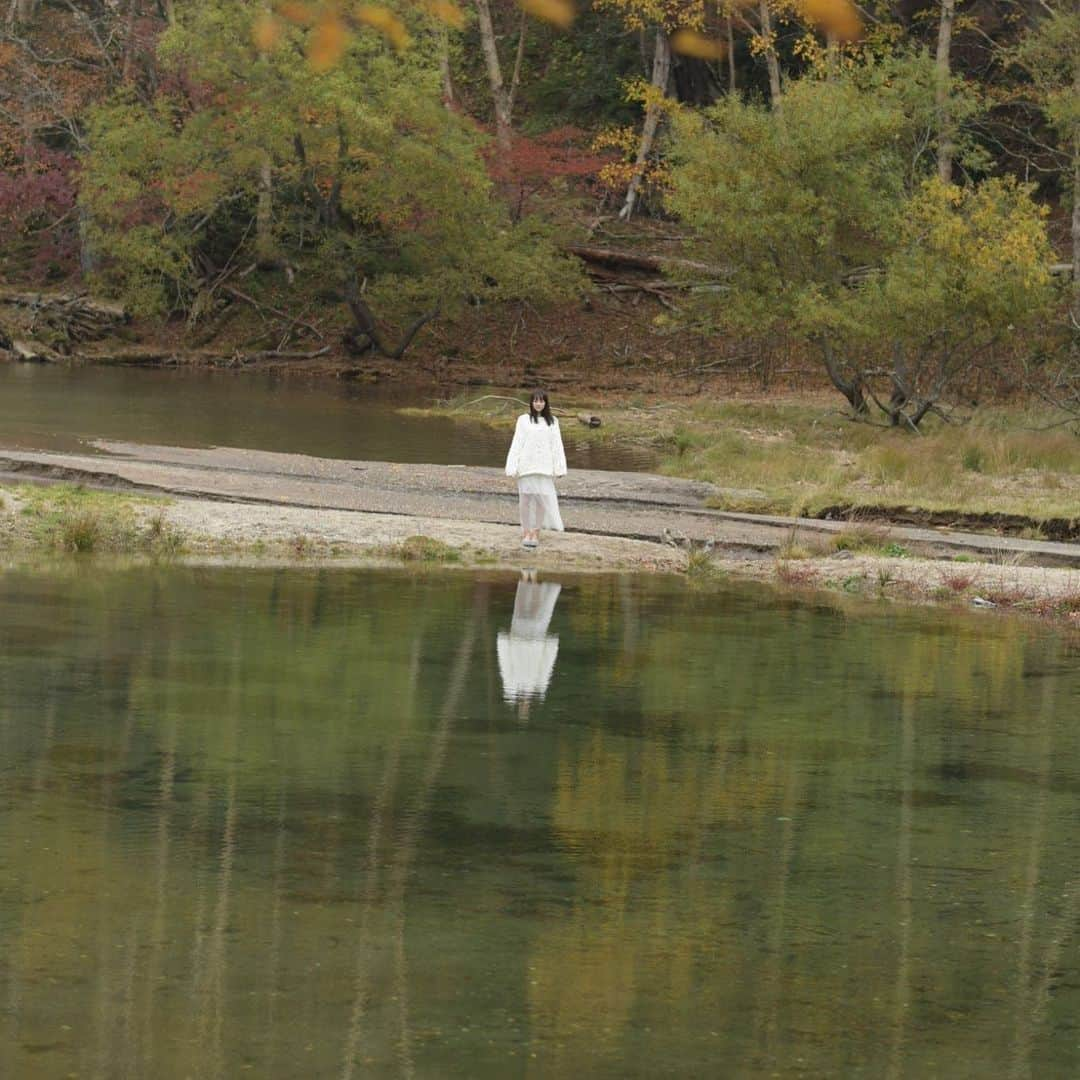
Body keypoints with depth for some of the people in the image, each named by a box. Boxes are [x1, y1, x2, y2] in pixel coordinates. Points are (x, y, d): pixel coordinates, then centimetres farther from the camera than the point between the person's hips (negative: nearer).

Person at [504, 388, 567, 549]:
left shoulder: (552, 422, 7)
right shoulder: (523, 420, 4)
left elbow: (557, 445, 6)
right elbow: (516, 443, 2)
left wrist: (559, 467, 0)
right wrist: (512, 467, -4)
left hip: (544, 467, 1)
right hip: (526, 466, -1)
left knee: (543, 499, -4)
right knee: (526, 498, 2)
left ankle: (536, 533, 5)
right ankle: (526, 532, 11)